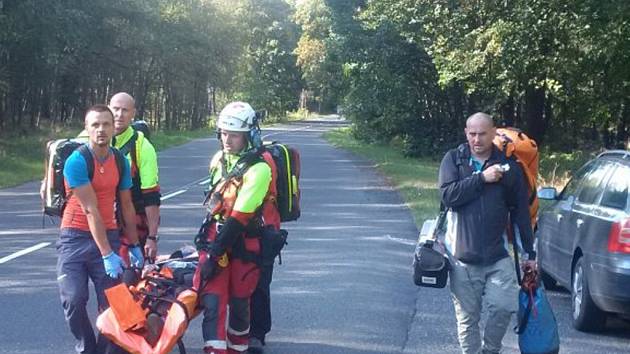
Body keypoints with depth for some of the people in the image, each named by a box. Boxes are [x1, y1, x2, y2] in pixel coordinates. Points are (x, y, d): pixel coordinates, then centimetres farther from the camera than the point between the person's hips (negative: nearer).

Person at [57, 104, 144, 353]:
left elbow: (126, 205, 12)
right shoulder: (76, 161, -14)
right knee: (74, 300, -13)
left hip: (108, 235, 4)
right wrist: (107, 254, -20)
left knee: (110, 303, -1)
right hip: (75, 237, -4)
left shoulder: (120, 162, 3)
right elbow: (91, 210, -18)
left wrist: (134, 245, 12)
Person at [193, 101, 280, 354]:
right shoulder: (219, 160, 6)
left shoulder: (258, 169, -17)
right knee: (212, 299, -9)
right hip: (217, 234, 5)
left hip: (245, 241, -5)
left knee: (239, 302, 5)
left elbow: (240, 216, -21)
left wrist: (215, 251, -23)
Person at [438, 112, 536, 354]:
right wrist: (482, 178, -16)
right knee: (467, 317, 6)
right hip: (462, 255, 0)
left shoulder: (508, 166, 4)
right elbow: (448, 195, -13)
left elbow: (521, 213, 8)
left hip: (498, 255, 0)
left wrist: (530, 253, 8)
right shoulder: (454, 160, 3)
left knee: (504, 306, -10)